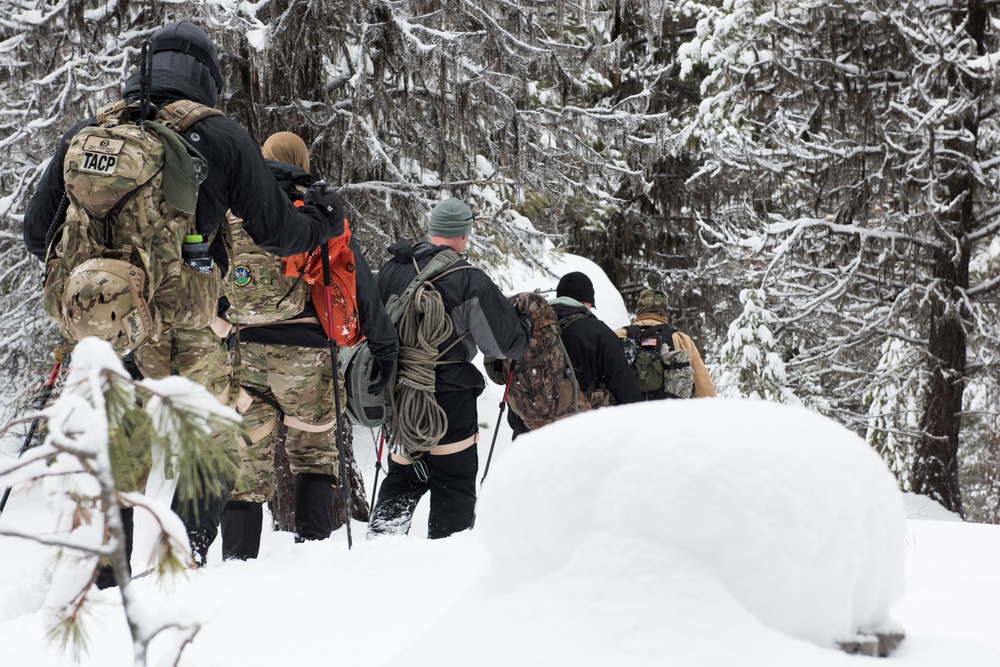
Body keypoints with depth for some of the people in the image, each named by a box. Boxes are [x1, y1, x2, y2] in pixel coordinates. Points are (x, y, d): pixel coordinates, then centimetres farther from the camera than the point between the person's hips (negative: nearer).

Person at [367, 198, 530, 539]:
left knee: (402, 476, 19)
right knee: (454, 483, 4)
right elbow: (507, 342, -9)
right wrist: (526, 325, 11)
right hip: (450, 397, -5)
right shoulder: (469, 281, -14)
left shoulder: (391, 271, 4)